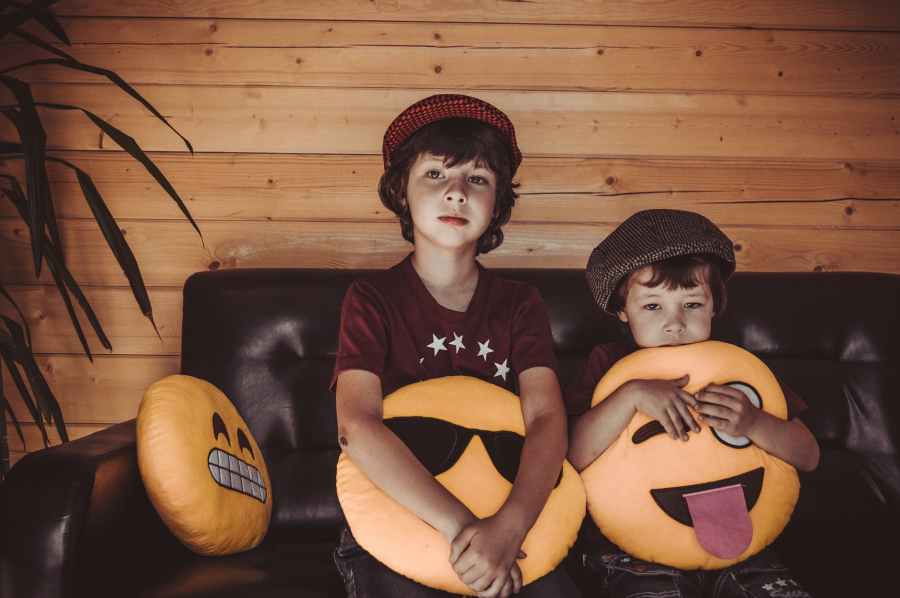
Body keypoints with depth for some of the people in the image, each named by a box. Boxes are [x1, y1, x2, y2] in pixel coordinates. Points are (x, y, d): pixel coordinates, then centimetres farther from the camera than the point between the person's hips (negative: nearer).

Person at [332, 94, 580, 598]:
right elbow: (357, 425, -20)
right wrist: (461, 526, -29)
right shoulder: (372, 301, -5)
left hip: (510, 519, 3)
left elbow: (547, 418, -11)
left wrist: (508, 526, -30)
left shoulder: (520, 304, 2)